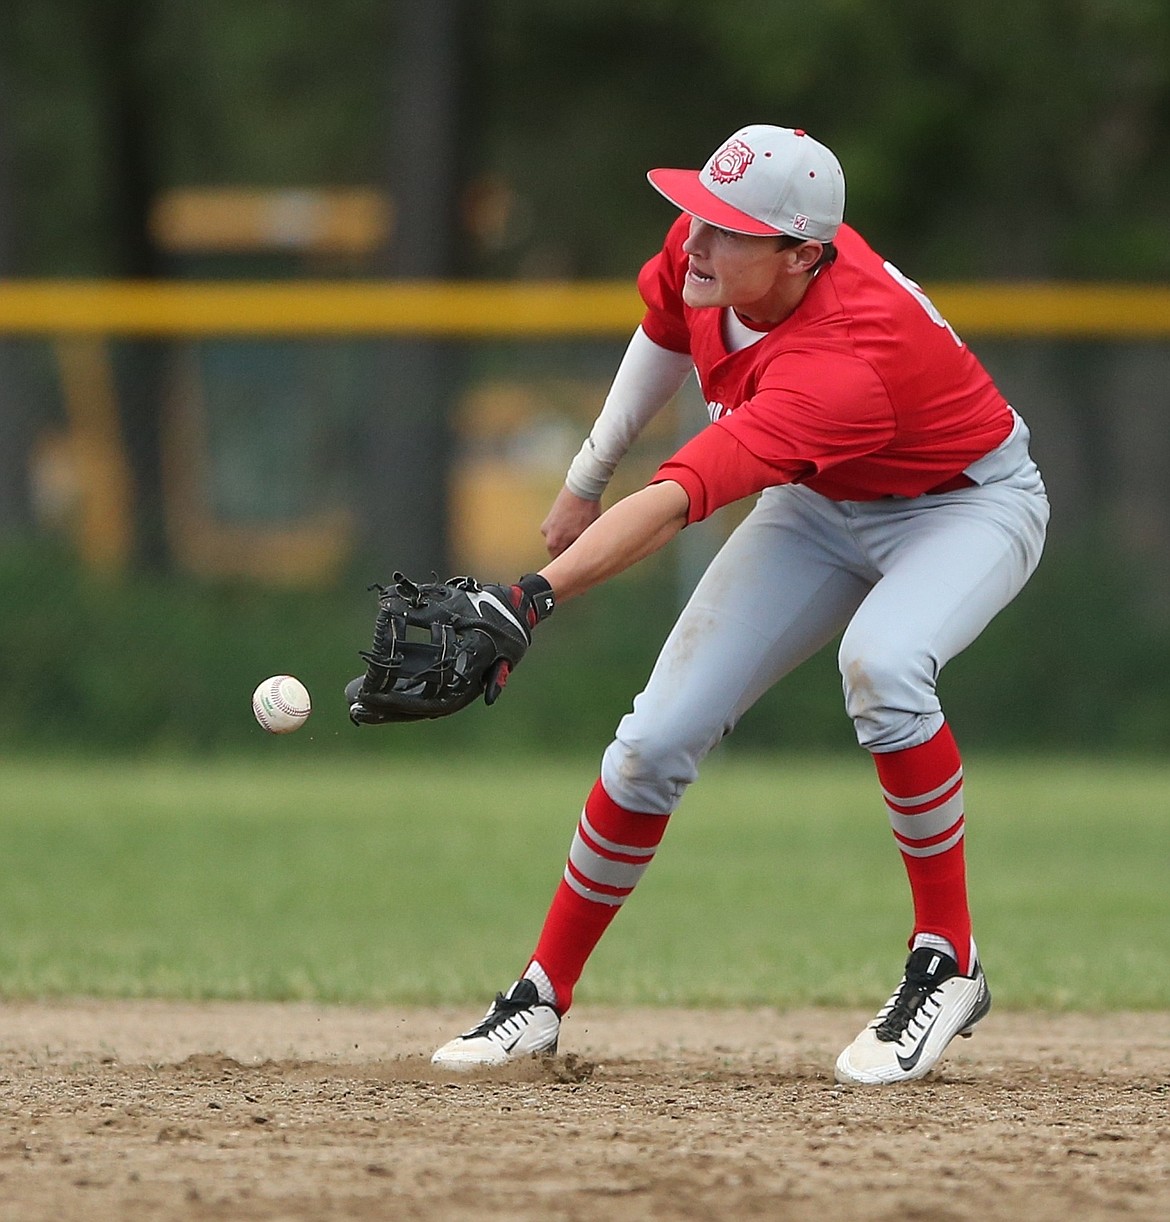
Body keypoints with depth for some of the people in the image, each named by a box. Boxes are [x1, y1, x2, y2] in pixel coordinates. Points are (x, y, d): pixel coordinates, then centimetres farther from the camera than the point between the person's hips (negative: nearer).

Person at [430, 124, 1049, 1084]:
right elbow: (664, 329, 4)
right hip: (823, 507, 7)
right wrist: (587, 480, 11)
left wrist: (530, 599, -62)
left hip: (967, 508, -7)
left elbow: (673, 506, -52)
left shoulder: (839, 370, -43)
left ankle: (948, 962, -22)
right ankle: (544, 995, 10)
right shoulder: (704, 247, -22)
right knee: (657, 739, -5)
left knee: (880, 663, -38)